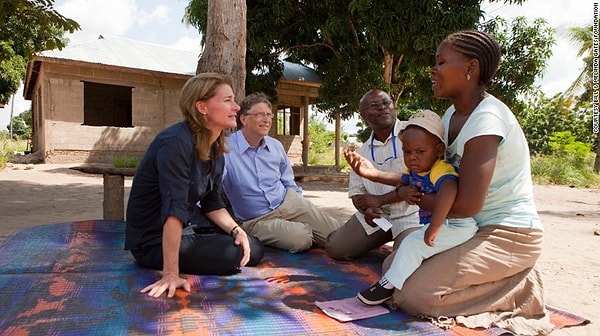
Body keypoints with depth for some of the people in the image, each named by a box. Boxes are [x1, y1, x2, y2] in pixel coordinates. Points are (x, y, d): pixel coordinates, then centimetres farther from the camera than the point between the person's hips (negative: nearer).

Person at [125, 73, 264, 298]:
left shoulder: (215, 149, 0)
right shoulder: (177, 142, -28)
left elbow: (212, 203, 5)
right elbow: (174, 209, -35)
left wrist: (236, 229, -13)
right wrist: (171, 274, -36)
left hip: (189, 227, 8)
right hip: (155, 240, -8)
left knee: (253, 249, 4)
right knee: (234, 256, -18)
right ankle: (163, 262, 2)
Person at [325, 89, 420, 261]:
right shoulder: (362, 152, 11)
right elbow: (356, 192, 12)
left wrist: (380, 200, -13)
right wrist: (367, 210, -13)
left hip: (410, 215, -5)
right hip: (374, 215, 5)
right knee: (335, 249, -2)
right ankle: (379, 240, 22)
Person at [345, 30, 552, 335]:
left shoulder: (487, 118, -23)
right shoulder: (453, 115, 6)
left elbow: (466, 205, -26)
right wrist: (376, 174, -1)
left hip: (508, 235, -9)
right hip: (475, 229, 9)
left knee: (414, 294, -20)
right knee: (394, 266, 8)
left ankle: (520, 289, -1)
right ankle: (503, 279, 13)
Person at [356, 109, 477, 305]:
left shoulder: (441, 170, -28)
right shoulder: (412, 169, -1)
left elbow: (449, 191, -50)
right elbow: (401, 184, 16)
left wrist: (434, 227, -48)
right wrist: (404, 193, -9)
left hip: (457, 226, -10)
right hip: (435, 224, 10)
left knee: (413, 243, -18)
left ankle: (389, 285, -5)